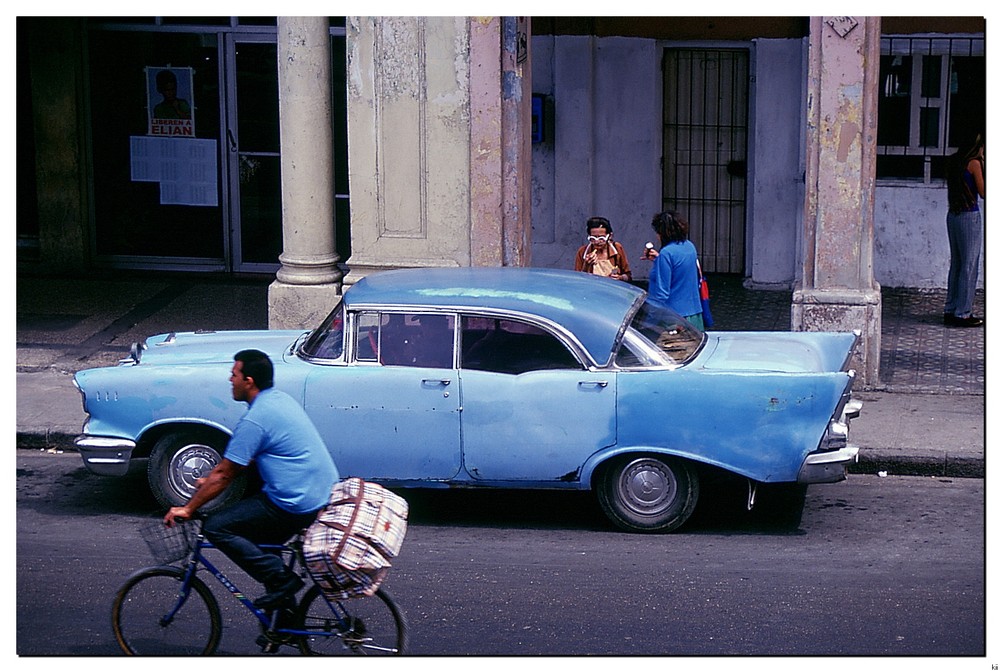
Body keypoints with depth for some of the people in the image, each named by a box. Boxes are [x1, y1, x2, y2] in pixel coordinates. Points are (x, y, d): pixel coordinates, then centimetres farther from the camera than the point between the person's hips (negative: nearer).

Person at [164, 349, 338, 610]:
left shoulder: (255, 419, -16)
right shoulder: (281, 399, 13)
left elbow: (224, 474, -10)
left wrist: (187, 509, 0)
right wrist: (209, 481, 28)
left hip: (298, 507, -10)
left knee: (215, 527, -6)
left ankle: (281, 580, -7)